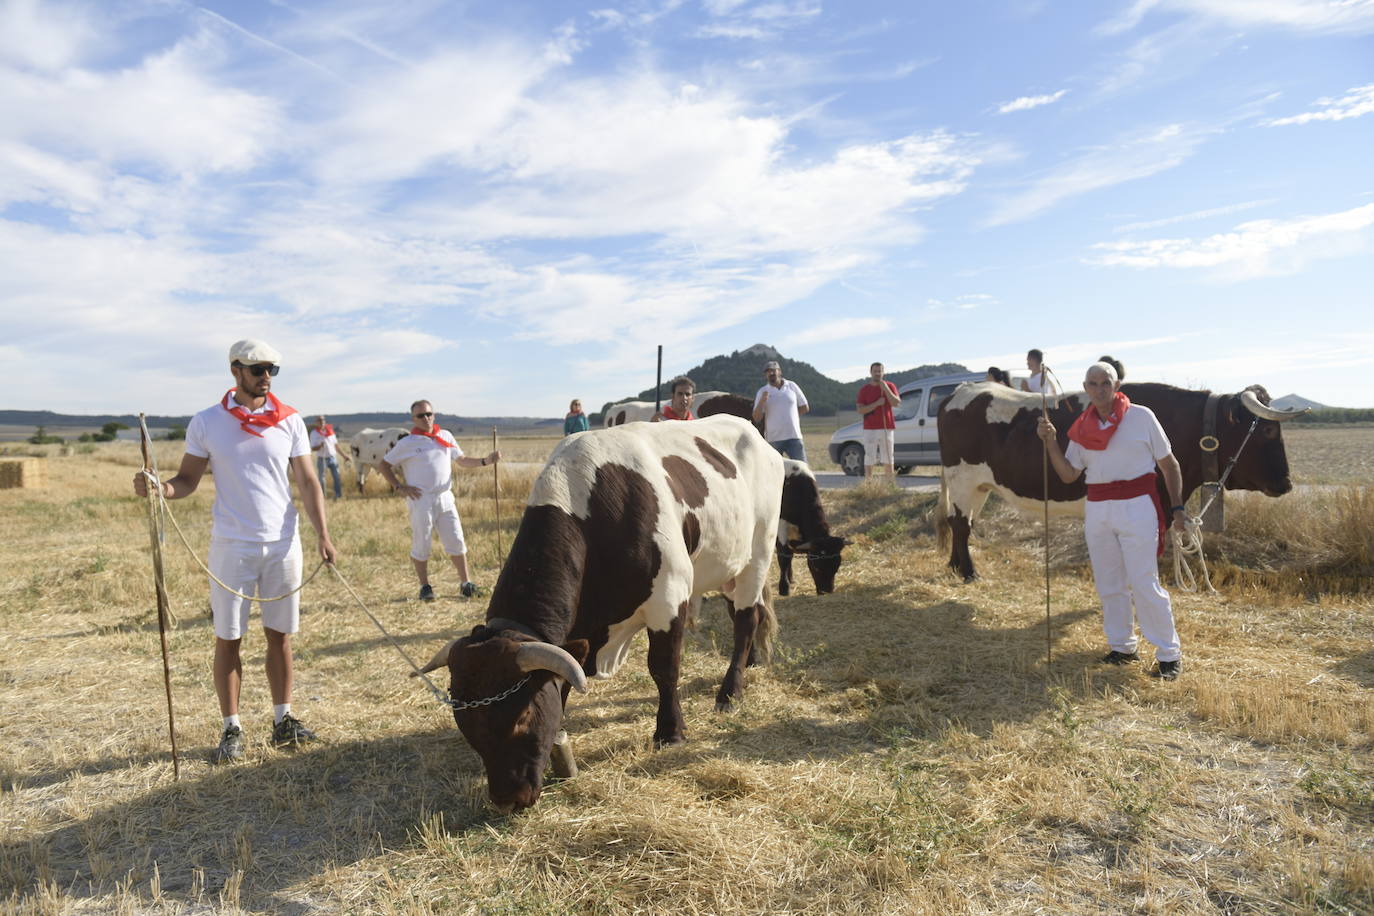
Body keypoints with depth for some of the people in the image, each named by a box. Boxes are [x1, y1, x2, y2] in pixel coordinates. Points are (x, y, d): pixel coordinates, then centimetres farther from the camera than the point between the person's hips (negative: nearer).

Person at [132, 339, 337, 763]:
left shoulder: (289, 421, 2)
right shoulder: (206, 423, 0)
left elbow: (308, 483, 2)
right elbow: (188, 479, 3)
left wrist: (323, 535, -9)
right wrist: (162, 488, -20)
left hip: (282, 544, 1)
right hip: (231, 547, -1)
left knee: (280, 633, 8)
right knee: (228, 638, 5)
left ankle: (283, 721, 18)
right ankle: (232, 729, 16)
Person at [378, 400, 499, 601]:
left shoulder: (446, 436, 9)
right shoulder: (407, 443, -2)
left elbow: (462, 460, 15)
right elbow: (383, 466, 4)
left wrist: (485, 461, 0)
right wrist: (399, 487, -6)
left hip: (445, 498, 3)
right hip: (421, 500, -3)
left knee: (456, 542, 4)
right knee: (421, 546, 4)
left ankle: (466, 583, 13)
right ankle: (425, 586, 18)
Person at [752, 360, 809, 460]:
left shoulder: (792, 386, 6)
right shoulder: (762, 392, 2)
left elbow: (805, 407, 13)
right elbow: (756, 418, -5)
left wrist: (789, 414, 9)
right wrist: (761, 402, -19)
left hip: (793, 437, 1)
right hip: (773, 440, -1)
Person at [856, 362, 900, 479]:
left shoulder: (889, 386, 5)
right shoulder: (864, 390, 3)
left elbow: (897, 403, -8)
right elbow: (860, 410, -6)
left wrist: (885, 389, -16)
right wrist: (877, 403, -16)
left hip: (887, 428, 1)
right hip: (870, 429, -1)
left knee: (888, 459, 6)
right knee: (869, 459, -2)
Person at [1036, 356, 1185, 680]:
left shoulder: (1141, 417, -3)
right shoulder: (1082, 428, 7)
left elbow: (1169, 465, 2)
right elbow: (1069, 474, 4)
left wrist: (1177, 508, -4)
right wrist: (1051, 442, -8)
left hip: (1137, 508, -5)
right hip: (1097, 511, 5)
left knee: (1144, 585, -5)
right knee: (1109, 584, 11)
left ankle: (1169, 654, 8)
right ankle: (1122, 647, 25)